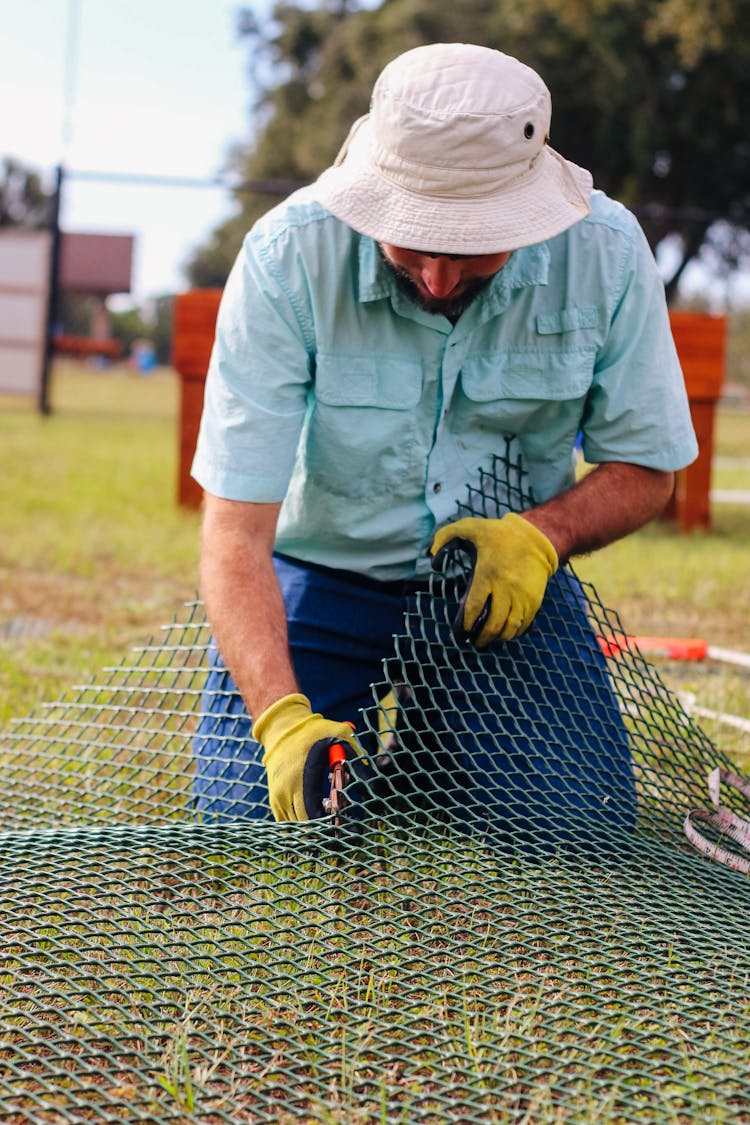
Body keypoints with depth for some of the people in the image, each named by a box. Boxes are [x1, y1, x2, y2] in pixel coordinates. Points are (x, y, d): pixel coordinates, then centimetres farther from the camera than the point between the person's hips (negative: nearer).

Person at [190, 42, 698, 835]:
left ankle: (430, 763, 20)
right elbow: (236, 530, -25)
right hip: (321, 583, -1)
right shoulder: (288, 257, -24)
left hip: (503, 590, 1)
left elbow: (646, 468, -2)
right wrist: (282, 715, -39)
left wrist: (540, 533, -23)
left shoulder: (605, 253, -17)